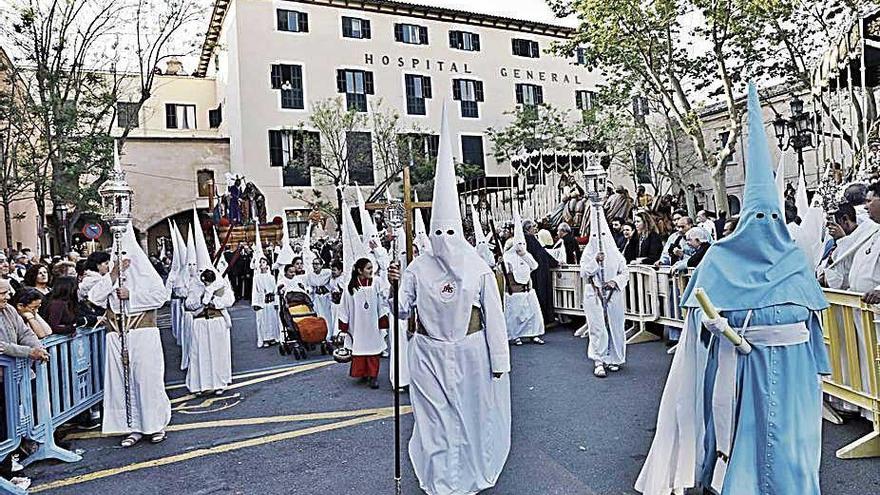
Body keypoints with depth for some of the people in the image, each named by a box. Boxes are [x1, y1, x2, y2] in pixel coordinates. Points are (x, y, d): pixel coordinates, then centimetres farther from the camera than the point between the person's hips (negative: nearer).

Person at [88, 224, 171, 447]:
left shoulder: (145, 272, 2)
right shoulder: (110, 276, 13)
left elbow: (161, 295, -9)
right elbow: (94, 297, -2)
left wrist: (131, 295, -12)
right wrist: (113, 274, -9)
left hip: (143, 333, -4)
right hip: (117, 336, 4)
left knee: (147, 378, -2)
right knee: (122, 380, 4)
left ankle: (156, 424, 11)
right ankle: (134, 427, 14)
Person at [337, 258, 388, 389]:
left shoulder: (376, 283, -5)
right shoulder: (351, 287, -5)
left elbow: (382, 303, -2)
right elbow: (344, 307, 0)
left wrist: (383, 323, -5)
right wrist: (343, 327, 0)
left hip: (372, 325, 0)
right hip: (357, 326, 0)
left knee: (373, 348, 3)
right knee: (359, 349, 7)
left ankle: (373, 376, 13)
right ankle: (363, 373, 24)